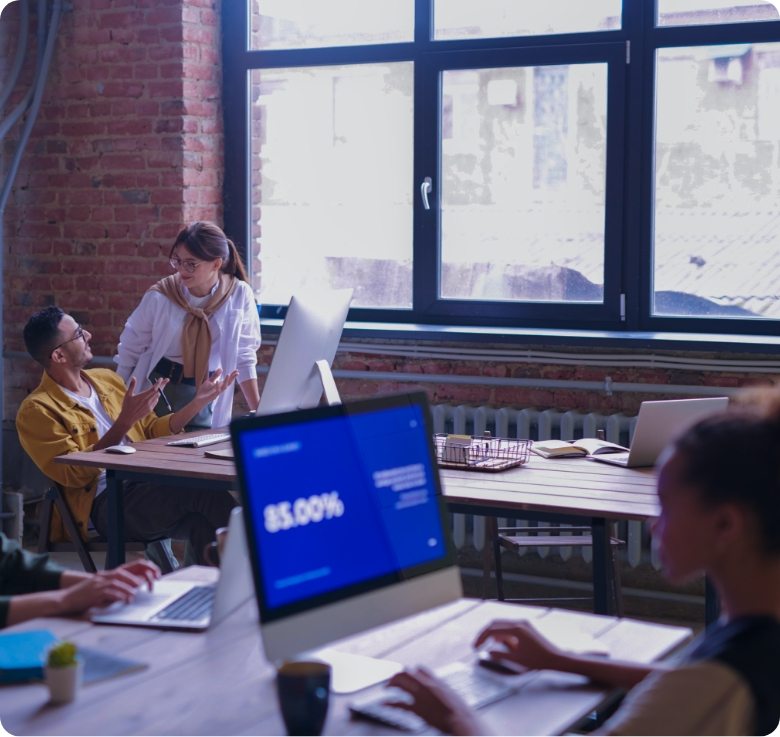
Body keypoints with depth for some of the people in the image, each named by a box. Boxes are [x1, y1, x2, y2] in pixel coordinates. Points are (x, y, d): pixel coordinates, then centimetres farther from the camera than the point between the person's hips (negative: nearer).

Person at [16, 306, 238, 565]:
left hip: (149, 485, 6)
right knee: (203, 492, -30)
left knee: (204, 522, -29)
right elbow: (75, 474, -10)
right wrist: (124, 422, -16)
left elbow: (153, 432, 26)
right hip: (107, 502, -6)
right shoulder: (36, 410, -1)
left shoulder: (106, 378, 20)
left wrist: (198, 402, 12)